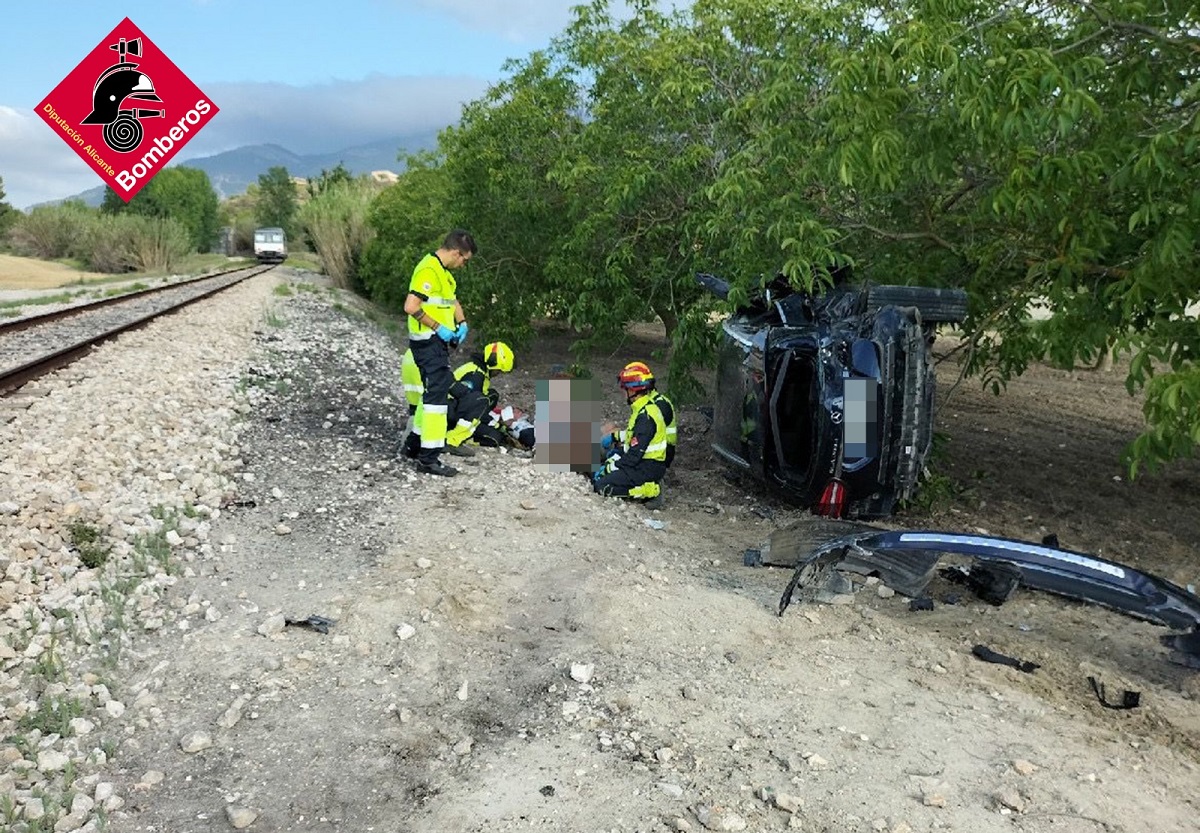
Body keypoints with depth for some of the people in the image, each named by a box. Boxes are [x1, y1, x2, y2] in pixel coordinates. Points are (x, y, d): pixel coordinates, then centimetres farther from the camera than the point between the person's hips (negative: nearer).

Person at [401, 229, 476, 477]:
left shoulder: (442, 271, 14)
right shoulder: (428, 270, -18)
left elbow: (451, 300, 27)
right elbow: (411, 307, -27)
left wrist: (461, 323, 10)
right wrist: (438, 328, -21)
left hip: (438, 343, 11)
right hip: (429, 342, -11)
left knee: (434, 390, 19)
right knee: (437, 394, -10)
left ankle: (416, 443, 32)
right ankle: (428, 458, -7)